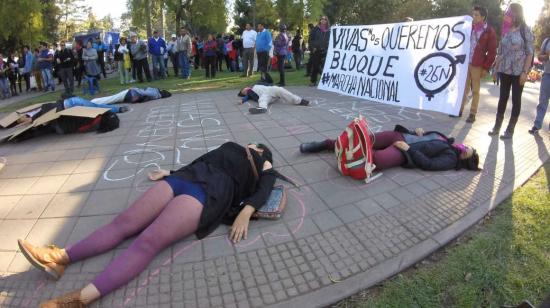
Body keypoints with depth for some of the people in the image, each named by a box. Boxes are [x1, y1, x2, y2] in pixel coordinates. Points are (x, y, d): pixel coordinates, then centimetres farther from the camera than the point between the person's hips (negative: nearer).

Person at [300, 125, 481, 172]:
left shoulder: (450, 159, 3)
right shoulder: (443, 138, 25)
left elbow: (428, 164, -13)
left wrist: (408, 148, -16)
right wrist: (418, 133, 11)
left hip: (404, 152, -6)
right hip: (400, 136, 6)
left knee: (377, 159, -41)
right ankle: (327, 144, -8)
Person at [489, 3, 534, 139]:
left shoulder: (525, 30, -4)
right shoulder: (506, 30, 10)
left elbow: (530, 53, -7)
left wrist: (525, 71, -14)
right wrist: (495, 68, 9)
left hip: (518, 71, -4)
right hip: (504, 70, 4)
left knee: (516, 99, 3)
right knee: (503, 98, 8)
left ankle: (510, 129, 9)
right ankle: (497, 126, 15)